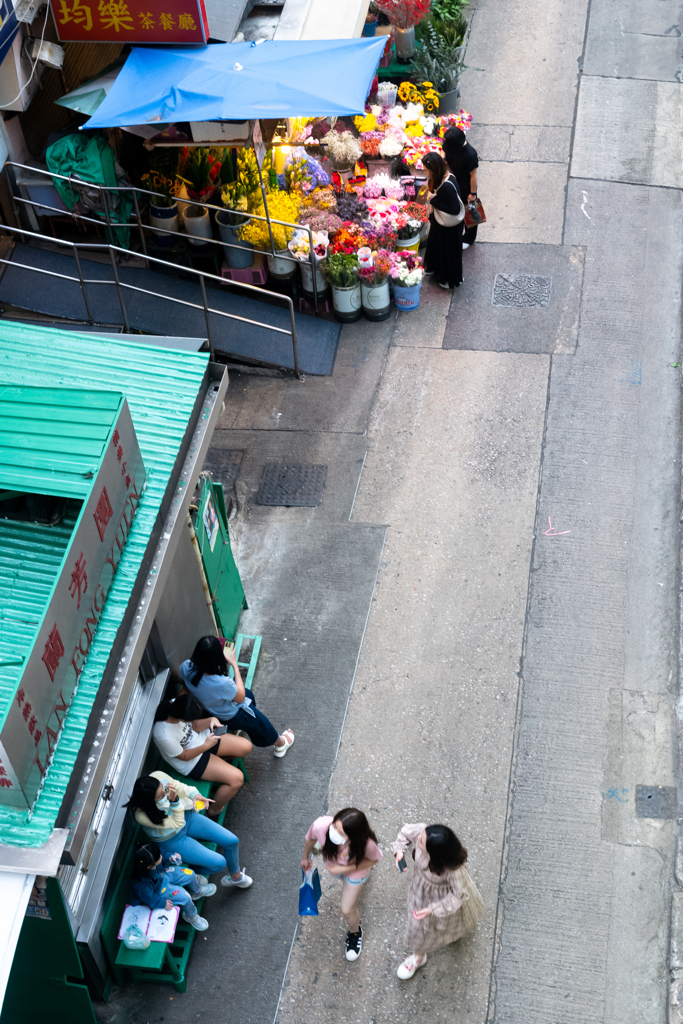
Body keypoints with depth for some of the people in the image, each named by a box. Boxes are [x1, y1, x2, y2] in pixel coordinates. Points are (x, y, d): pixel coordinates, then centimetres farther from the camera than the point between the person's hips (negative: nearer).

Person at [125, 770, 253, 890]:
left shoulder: (159, 777, -27)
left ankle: (236, 876, 34)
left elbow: (179, 787, -5)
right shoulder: (142, 815, -38)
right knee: (218, 863, -12)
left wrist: (194, 795, -25)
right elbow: (177, 823, -28)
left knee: (232, 841, 4)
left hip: (186, 816, 6)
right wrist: (174, 800, -44)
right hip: (172, 840, -6)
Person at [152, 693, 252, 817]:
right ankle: (214, 811, 12)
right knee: (236, 778, -14)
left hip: (201, 737, 7)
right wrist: (206, 746, -27)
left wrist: (210, 720, -24)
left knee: (246, 746, 5)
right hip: (191, 762, -7)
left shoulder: (176, 705, -24)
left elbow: (195, 725, -6)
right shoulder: (164, 736, -40)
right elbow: (184, 756, -21)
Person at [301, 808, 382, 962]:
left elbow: (374, 859, -21)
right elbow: (311, 838, -17)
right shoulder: (321, 825, -44)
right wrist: (305, 857, 4)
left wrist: (345, 869, -31)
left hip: (354, 871, -3)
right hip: (333, 863, 3)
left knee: (347, 910, 9)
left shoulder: (366, 844, -47)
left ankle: (355, 933, 44)